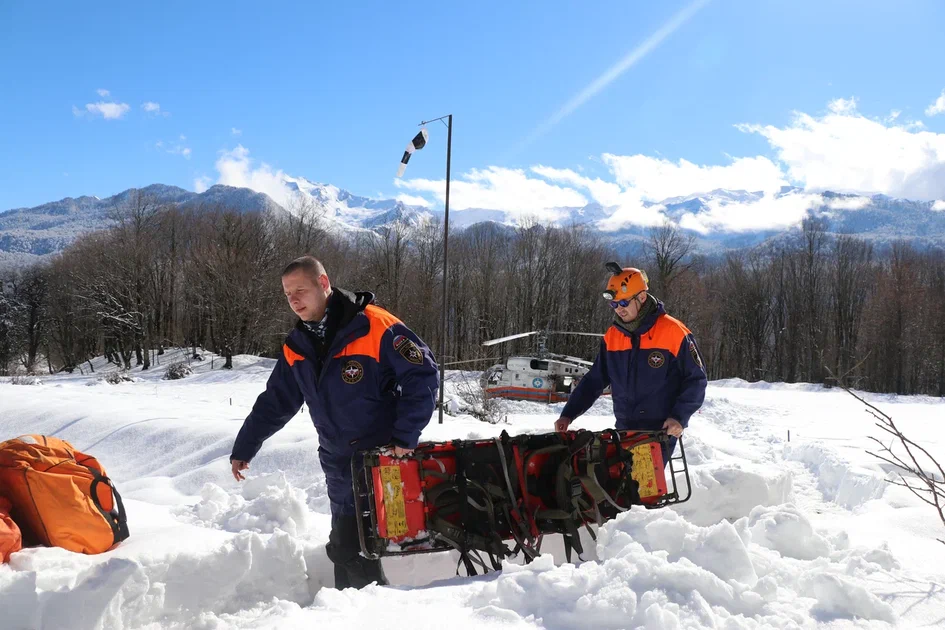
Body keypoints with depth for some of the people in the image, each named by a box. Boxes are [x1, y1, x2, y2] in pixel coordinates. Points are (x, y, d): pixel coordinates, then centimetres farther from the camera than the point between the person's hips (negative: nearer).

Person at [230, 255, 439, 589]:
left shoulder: (374, 326, -14)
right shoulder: (296, 348, 7)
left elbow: (423, 375, -14)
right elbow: (274, 403, 18)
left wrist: (405, 437, -18)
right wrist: (243, 449, 19)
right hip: (342, 470, 6)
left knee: (348, 551, -7)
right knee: (346, 549, 7)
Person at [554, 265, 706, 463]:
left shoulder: (673, 332, -10)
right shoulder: (612, 336, 6)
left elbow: (696, 379, -5)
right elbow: (594, 380, 12)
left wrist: (679, 417, -16)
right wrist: (568, 414, 3)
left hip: (661, 430, -5)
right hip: (624, 430, 5)